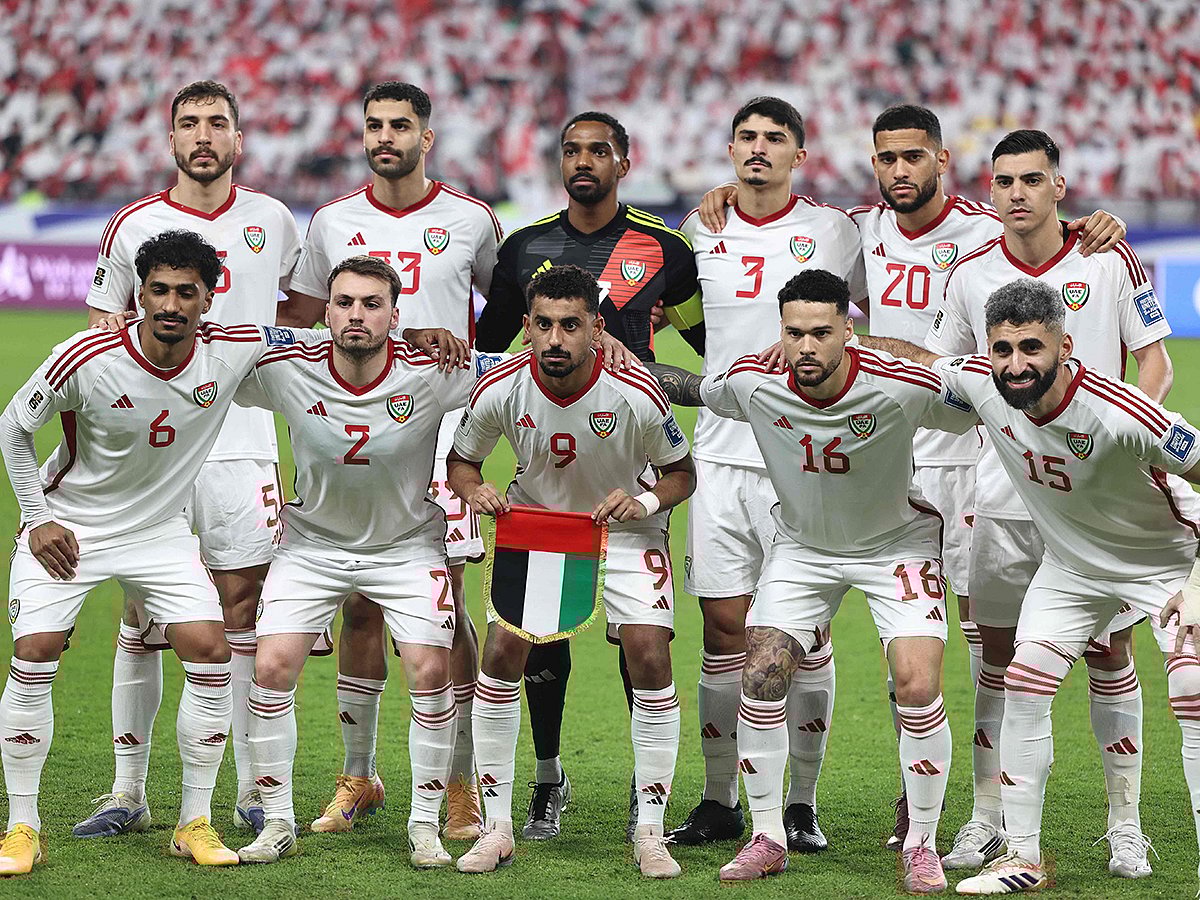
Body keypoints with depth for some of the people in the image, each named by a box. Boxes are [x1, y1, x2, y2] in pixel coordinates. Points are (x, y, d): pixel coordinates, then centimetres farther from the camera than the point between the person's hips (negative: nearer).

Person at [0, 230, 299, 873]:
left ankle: (195, 824, 2)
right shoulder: (86, 361, -23)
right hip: (67, 528, -2)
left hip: (161, 530, 3)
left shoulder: (234, 350, -16)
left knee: (209, 651, -11)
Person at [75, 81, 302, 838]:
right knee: (142, 616, 2)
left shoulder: (271, 221, 6)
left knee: (244, 606, -1)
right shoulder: (133, 227, 4)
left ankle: (254, 791, 6)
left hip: (242, 442, 0)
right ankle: (129, 791, 8)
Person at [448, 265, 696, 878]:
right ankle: (497, 829, 2)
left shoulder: (636, 394, -26)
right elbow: (461, 459, -2)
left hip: (624, 527, -2)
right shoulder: (500, 389, -22)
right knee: (501, 655, -10)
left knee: (650, 659, -15)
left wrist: (645, 502, -29)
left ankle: (649, 833, -4)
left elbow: (681, 472, -9)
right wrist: (475, 492, -24)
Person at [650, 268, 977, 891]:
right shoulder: (753, 383, -21)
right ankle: (767, 838, 10)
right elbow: (692, 388, 2)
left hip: (897, 541, -3)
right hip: (802, 545, 3)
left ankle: (922, 845, 2)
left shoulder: (900, 386, -30)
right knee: (761, 679, -7)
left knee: (917, 687, -16)